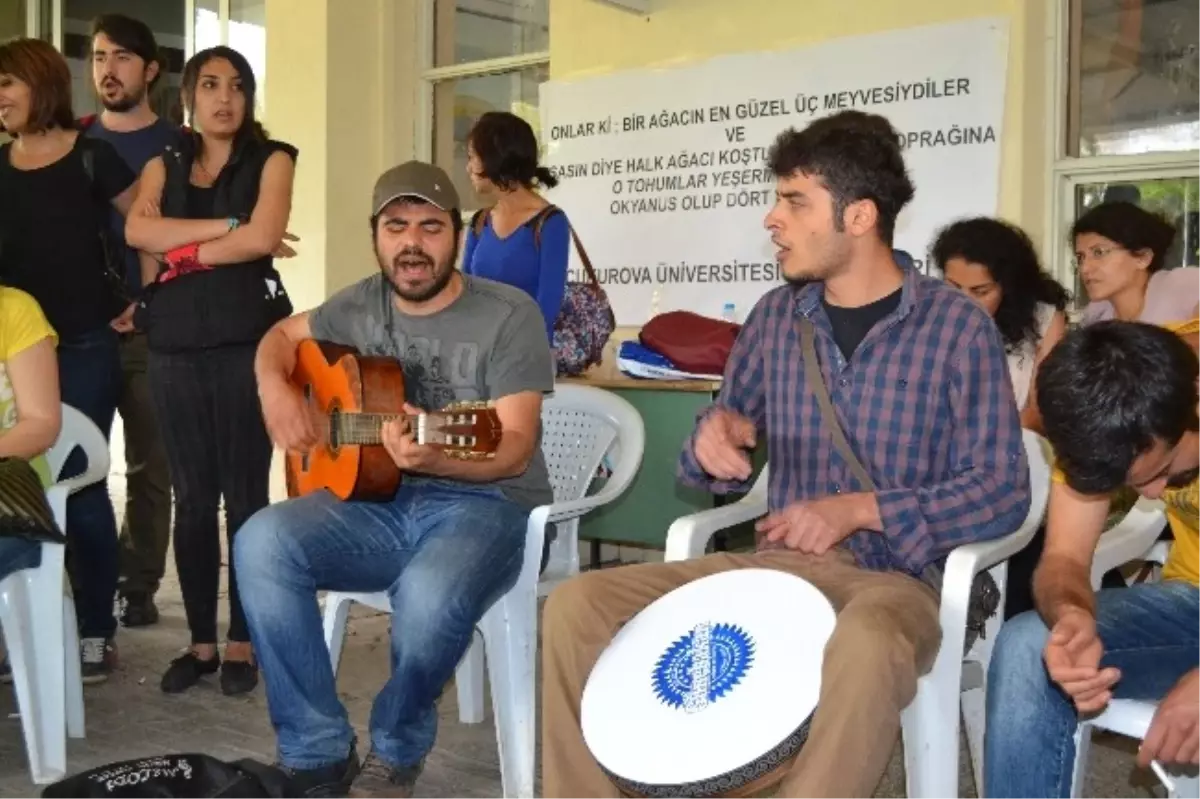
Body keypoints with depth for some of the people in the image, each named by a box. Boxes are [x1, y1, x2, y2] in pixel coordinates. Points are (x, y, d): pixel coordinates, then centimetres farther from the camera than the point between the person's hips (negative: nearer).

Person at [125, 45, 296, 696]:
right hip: (174, 346, 3)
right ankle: (200, 641, 14)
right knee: (191, 497, 6)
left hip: (247, 341, -3)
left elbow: (263, 237, -10)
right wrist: (225, 227, -10)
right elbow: (138, 231, -4)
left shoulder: (270, 158, 8)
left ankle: (242, 643, 7)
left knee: (245, 495, 0)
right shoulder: (163, 165, 16)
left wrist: (186, 253, -2)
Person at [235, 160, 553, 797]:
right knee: (262, 543, -23)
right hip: (380, 500, 5)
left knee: (430, 595, -38)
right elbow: (282, 336, 24)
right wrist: (276, 391, 0)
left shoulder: (509, 316, -9)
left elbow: (516, 449, -17)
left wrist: (433, 458, -37)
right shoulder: (361, 305, 7)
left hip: (483, 503, -5)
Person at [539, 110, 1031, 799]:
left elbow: (1003, 492, -9)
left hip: (895, 577, -5)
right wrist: (715, 441, -10)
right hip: (775, 564, 5)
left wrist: (861, 509, -20)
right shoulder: (776, 315, 8)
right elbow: (730, 462, 15)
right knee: (577, 606, -11)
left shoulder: (957, 325, -6)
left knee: (865, 648, -42)